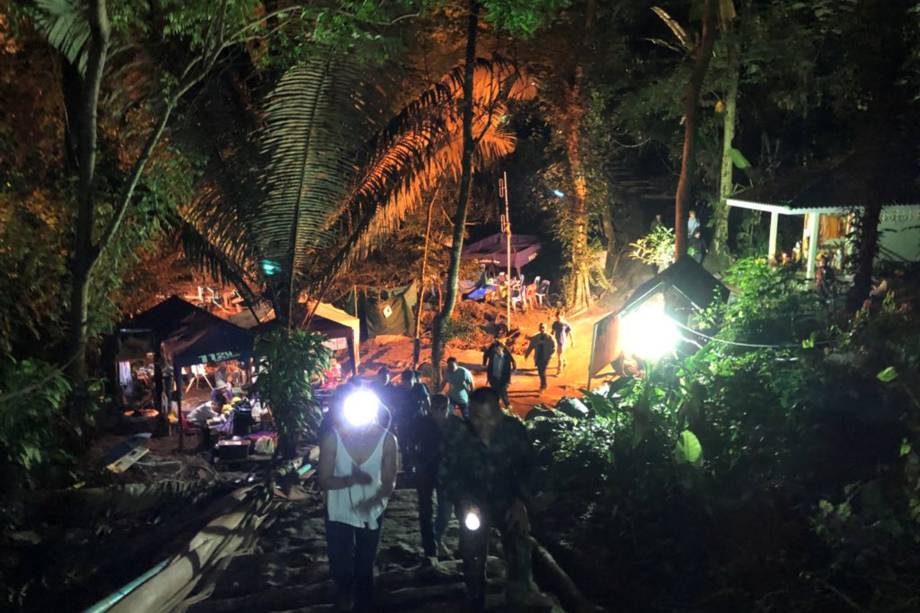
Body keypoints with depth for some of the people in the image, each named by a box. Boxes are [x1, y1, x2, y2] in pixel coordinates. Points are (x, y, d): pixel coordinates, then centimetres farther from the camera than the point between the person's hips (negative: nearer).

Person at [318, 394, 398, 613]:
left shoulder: (387, 439, -20)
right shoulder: (332, 438, -22)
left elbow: (389, 482, -13)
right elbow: (324, 481, -17)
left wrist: (375, 500, -34)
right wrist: (351, 480, -36)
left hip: (372, 514, 1)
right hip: (339, 514, -1)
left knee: (365, 569, 20)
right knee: (342, 572, 8)